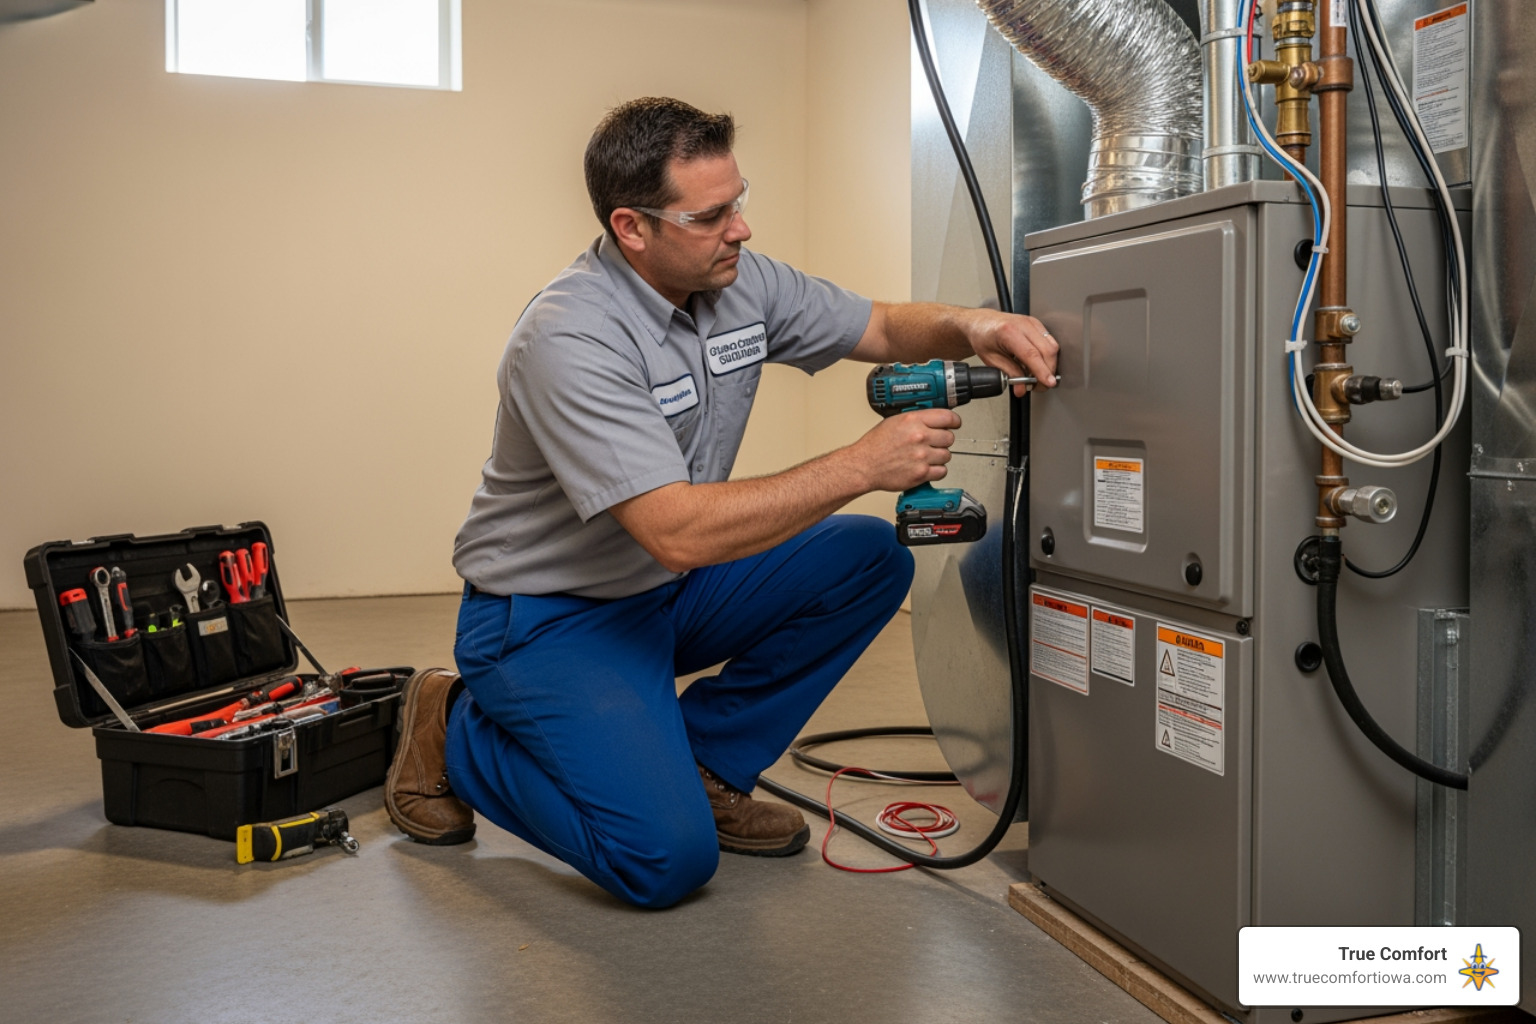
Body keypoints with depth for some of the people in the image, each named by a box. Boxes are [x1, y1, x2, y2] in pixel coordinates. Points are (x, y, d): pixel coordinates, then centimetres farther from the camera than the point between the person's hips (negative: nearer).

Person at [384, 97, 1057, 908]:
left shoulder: (740, 282, -4)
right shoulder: (570, 339, -28)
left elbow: (884, 328, 6)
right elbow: (680, 533, -35)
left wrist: (968, 327, -17)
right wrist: (862, 464, -33)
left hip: (671, 593, 8)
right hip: (552, 618, -8)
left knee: (869, 558, -8)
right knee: (668, 859, -21)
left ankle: (703, 765, 3)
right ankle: (457, 734, 4)